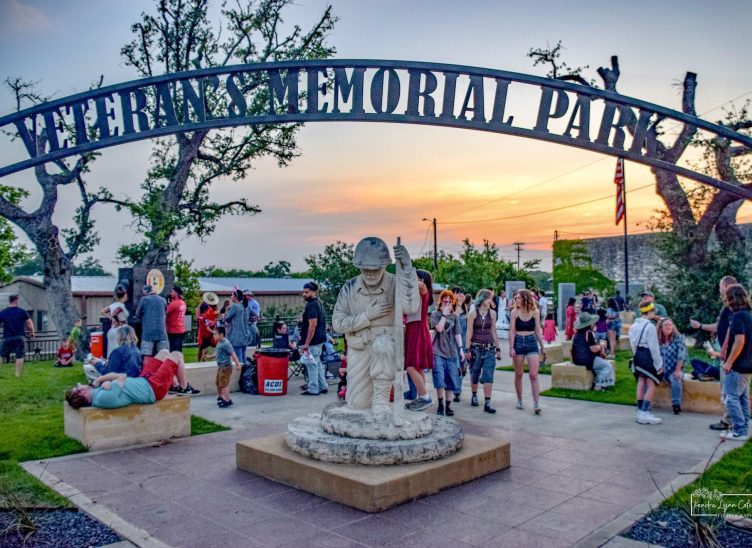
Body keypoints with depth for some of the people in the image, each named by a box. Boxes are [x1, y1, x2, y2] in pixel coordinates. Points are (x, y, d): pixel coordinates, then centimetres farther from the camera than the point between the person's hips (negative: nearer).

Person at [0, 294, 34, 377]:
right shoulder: (22, 311, -1)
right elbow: (29, 323, 0)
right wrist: (32, 332, 14)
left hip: (7, 338, 2)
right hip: (19, 337, -2)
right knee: (20, 356, 4)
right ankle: (17, 374, 1)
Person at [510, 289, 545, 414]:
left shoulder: (535, 312, 0)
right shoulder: (515, 312, -2)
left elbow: (538, 331, 6)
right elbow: (512, 331, -4)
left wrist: (542, 348, 7)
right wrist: (511, 348, -11)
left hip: (532, 343, 0)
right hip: (518, 342, 0)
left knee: (534, 375, -7)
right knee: (518, 374, 9)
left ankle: (536, 404, -6)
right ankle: (519, 400, 23)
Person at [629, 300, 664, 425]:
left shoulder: (634, 326, 9)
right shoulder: (650, 326, -17)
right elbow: (654, 347, -16)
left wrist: (637, 355, 19)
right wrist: (659, 364, -10)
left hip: (638, 356, 9)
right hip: (648, 357, -9)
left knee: (641, 383, 14)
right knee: (651, 385, -4)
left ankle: (640, 411, 19)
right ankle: (644, 414, -8)